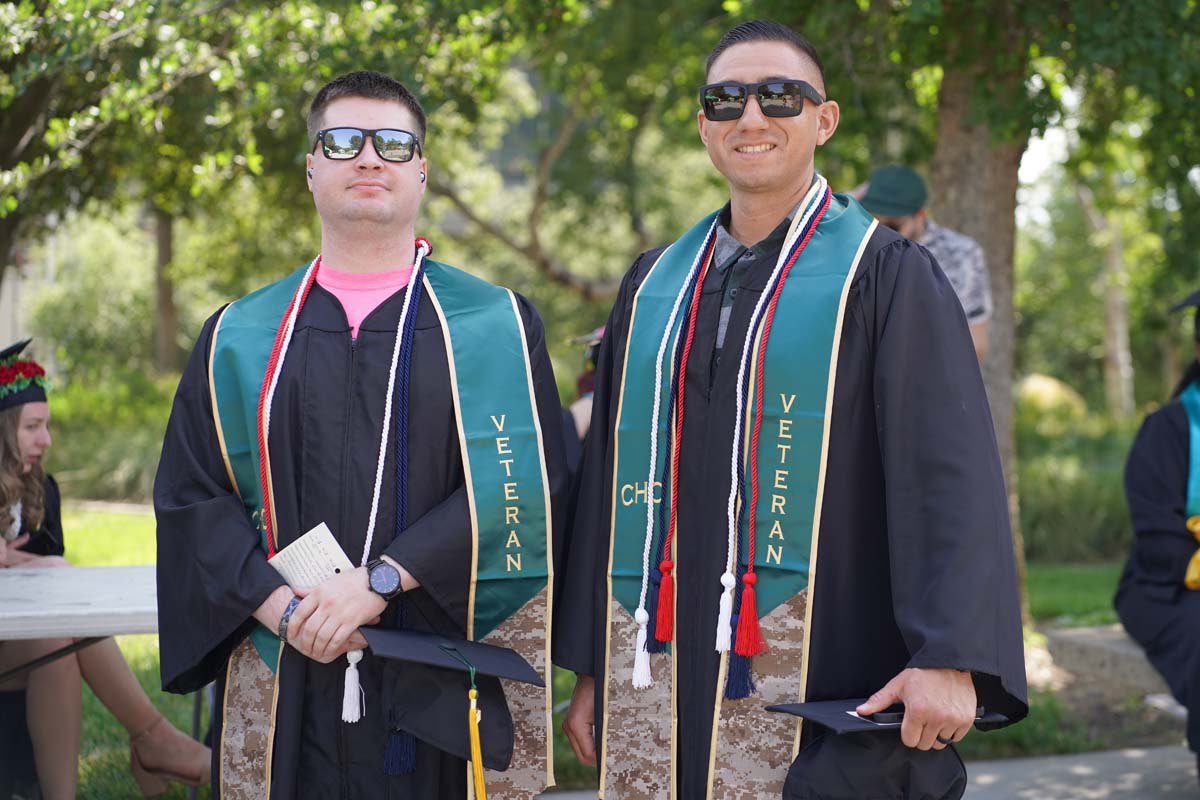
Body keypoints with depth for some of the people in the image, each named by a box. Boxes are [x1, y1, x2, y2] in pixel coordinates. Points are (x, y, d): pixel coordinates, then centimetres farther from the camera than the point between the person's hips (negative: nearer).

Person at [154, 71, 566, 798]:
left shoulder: (496, 326, 4)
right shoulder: (240, 339, 10)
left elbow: (523, 486, -7)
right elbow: (191, 495, 5)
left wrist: (380, 581, -15)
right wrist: (276, 604, -11)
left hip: (446, 687, -1)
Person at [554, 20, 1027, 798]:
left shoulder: (884, 275, -2)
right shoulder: (655, 285, 12)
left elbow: (949, 473, -10)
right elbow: (608, 474, 14)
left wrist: (951, 658, -21)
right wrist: (590, 668, 11)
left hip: (823, 678, -4)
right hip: (663, 669, 4)